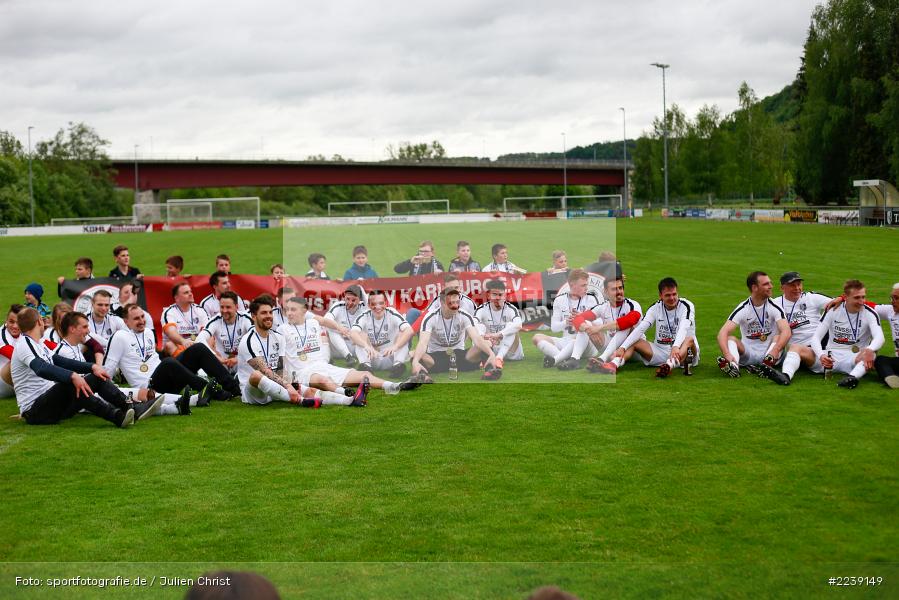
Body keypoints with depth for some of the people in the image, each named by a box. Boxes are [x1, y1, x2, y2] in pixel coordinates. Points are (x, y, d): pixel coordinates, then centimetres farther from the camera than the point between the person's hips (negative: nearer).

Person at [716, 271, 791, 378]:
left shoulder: (775, 307, -6)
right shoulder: (742, 309, -7)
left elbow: (786, 332, -21)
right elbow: (723, 333, -18)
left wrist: (775, 351, -42)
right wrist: (727, 354, -39)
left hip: (768, 354, 0)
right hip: (748, 354, 0)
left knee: (778, 337, -24)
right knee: (730, 339, -23)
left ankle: (767, 365, -50)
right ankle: (733, 366, -53)